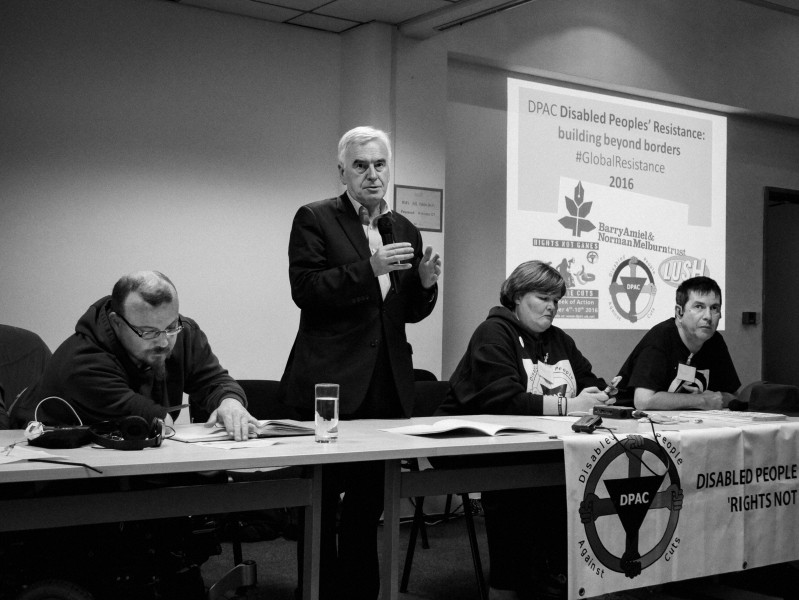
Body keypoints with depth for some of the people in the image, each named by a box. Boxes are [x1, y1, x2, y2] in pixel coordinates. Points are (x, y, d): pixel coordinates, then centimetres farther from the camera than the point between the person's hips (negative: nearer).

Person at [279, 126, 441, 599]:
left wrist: (426, 283, -5)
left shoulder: (406, 231, 14)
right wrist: (369, 268, -22)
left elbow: (409, 312, 16)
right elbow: (305, 289, -13)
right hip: (330, 381, -5)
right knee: (321, 501, 1)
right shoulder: (315, 219, -1)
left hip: (387, 383, 5)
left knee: (369, 500, 11)